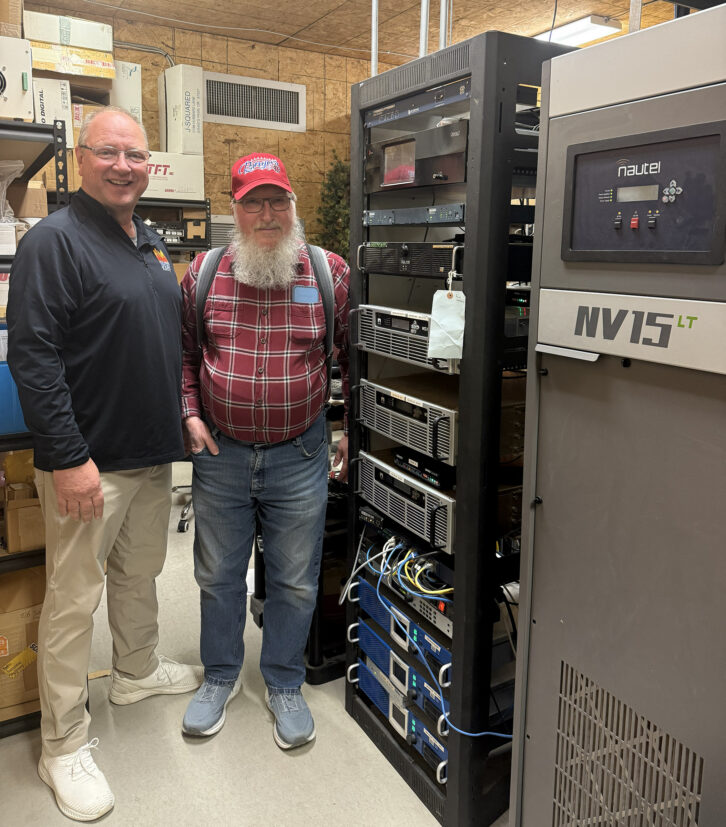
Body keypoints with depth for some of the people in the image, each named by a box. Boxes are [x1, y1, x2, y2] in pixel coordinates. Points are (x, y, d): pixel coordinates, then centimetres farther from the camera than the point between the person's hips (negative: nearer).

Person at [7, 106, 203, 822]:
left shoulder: (151, 244, 13)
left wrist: (183, 415, 18)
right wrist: (68, 455, -23)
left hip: (153, 453, 8)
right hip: (88, 463, -8)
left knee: (140, 573, 22)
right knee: (74, 599, 3)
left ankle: (136, 671, 45)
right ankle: (63, 747, 19)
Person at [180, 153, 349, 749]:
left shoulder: (331, 273, -3)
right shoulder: (204, 274, 1)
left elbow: (356, 354, 5)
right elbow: (184, 351, 12)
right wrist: (189, 414, -1)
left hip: (300, 457, -1)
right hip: (219, 454, 2)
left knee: (295, 581, 11)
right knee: (218, 575, 16)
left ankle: (285, 684, 34)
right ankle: (220, 677, 39)